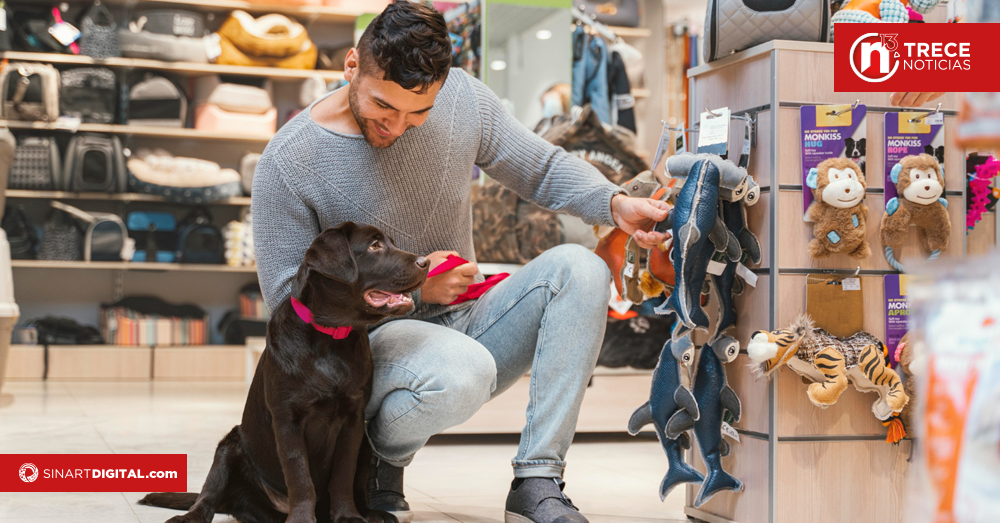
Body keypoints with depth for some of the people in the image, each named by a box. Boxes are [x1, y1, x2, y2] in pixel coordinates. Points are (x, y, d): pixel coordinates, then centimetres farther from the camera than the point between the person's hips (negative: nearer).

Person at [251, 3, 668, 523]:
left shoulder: (462, 99, -4)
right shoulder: (288, 161, -14)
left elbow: (546, 168, 8)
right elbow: (287, 297, -11)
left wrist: (614, 203, -13)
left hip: (463, 322, 5)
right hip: (368, 340, -5)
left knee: (576, 267, -20)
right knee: (464, 370, -39)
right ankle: (374, 457, -3)